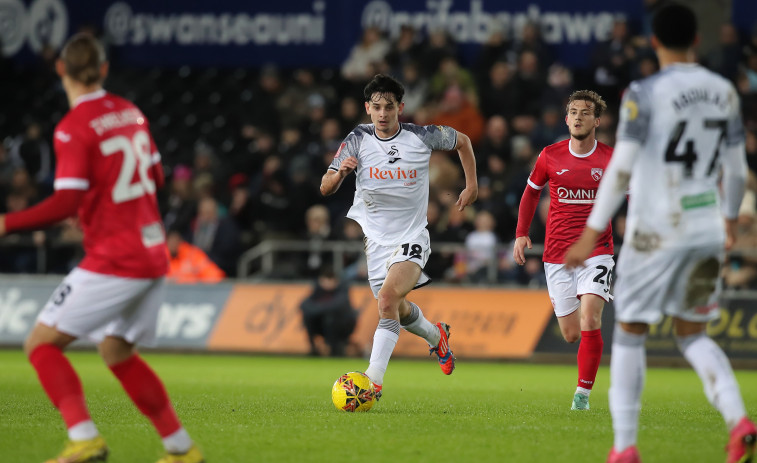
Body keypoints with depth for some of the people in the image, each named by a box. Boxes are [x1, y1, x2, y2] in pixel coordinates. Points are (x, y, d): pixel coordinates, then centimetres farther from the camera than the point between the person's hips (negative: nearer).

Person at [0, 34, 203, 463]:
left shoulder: (74, 128, -13)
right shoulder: (131, 112, 9)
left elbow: (67, 203, -20)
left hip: (113, 261, -8)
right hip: (153, 255, 8)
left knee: (41, 342, -3)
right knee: (117, 351, 24)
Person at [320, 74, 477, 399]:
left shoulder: (422, 137, -9)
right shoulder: (358, 140, -8)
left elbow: (462, 141, 11)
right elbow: (325, 189, -11)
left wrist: (472, 186, 7)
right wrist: (340, 172, -33)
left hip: (411, 237, -3)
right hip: (373, 237, 3)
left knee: (388, 296, -27)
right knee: (399, 310, 17)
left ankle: (375, 378, -29)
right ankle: (436, 336, 51)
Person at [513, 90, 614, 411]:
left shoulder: (611, 159, -2)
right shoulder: (550, 156, 2)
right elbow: (531, 191, 17)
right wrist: (521, 233, 9)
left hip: (596, 253, -2)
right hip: (557, 256, 2)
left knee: (589, 320, -21)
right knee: (571, 334, 2)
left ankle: (583, 392, -10)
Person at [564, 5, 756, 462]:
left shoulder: (645, 94, -10)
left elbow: (621, 169, -14)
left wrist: (593, 231, -9)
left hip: (655, 233, -5)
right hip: (706, 233, 5)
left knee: (630, 333, 7)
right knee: (693, 335, 16)